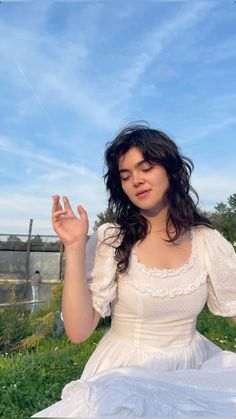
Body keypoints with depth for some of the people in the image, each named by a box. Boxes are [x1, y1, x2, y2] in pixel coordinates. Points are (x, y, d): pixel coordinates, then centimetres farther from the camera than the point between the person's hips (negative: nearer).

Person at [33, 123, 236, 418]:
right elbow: (78, 332, -13)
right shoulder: (110, 240, -7)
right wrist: (75, 247, -19)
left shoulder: (208, 242, -1)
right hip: (124, 373, -2)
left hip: (194, 368, 3)